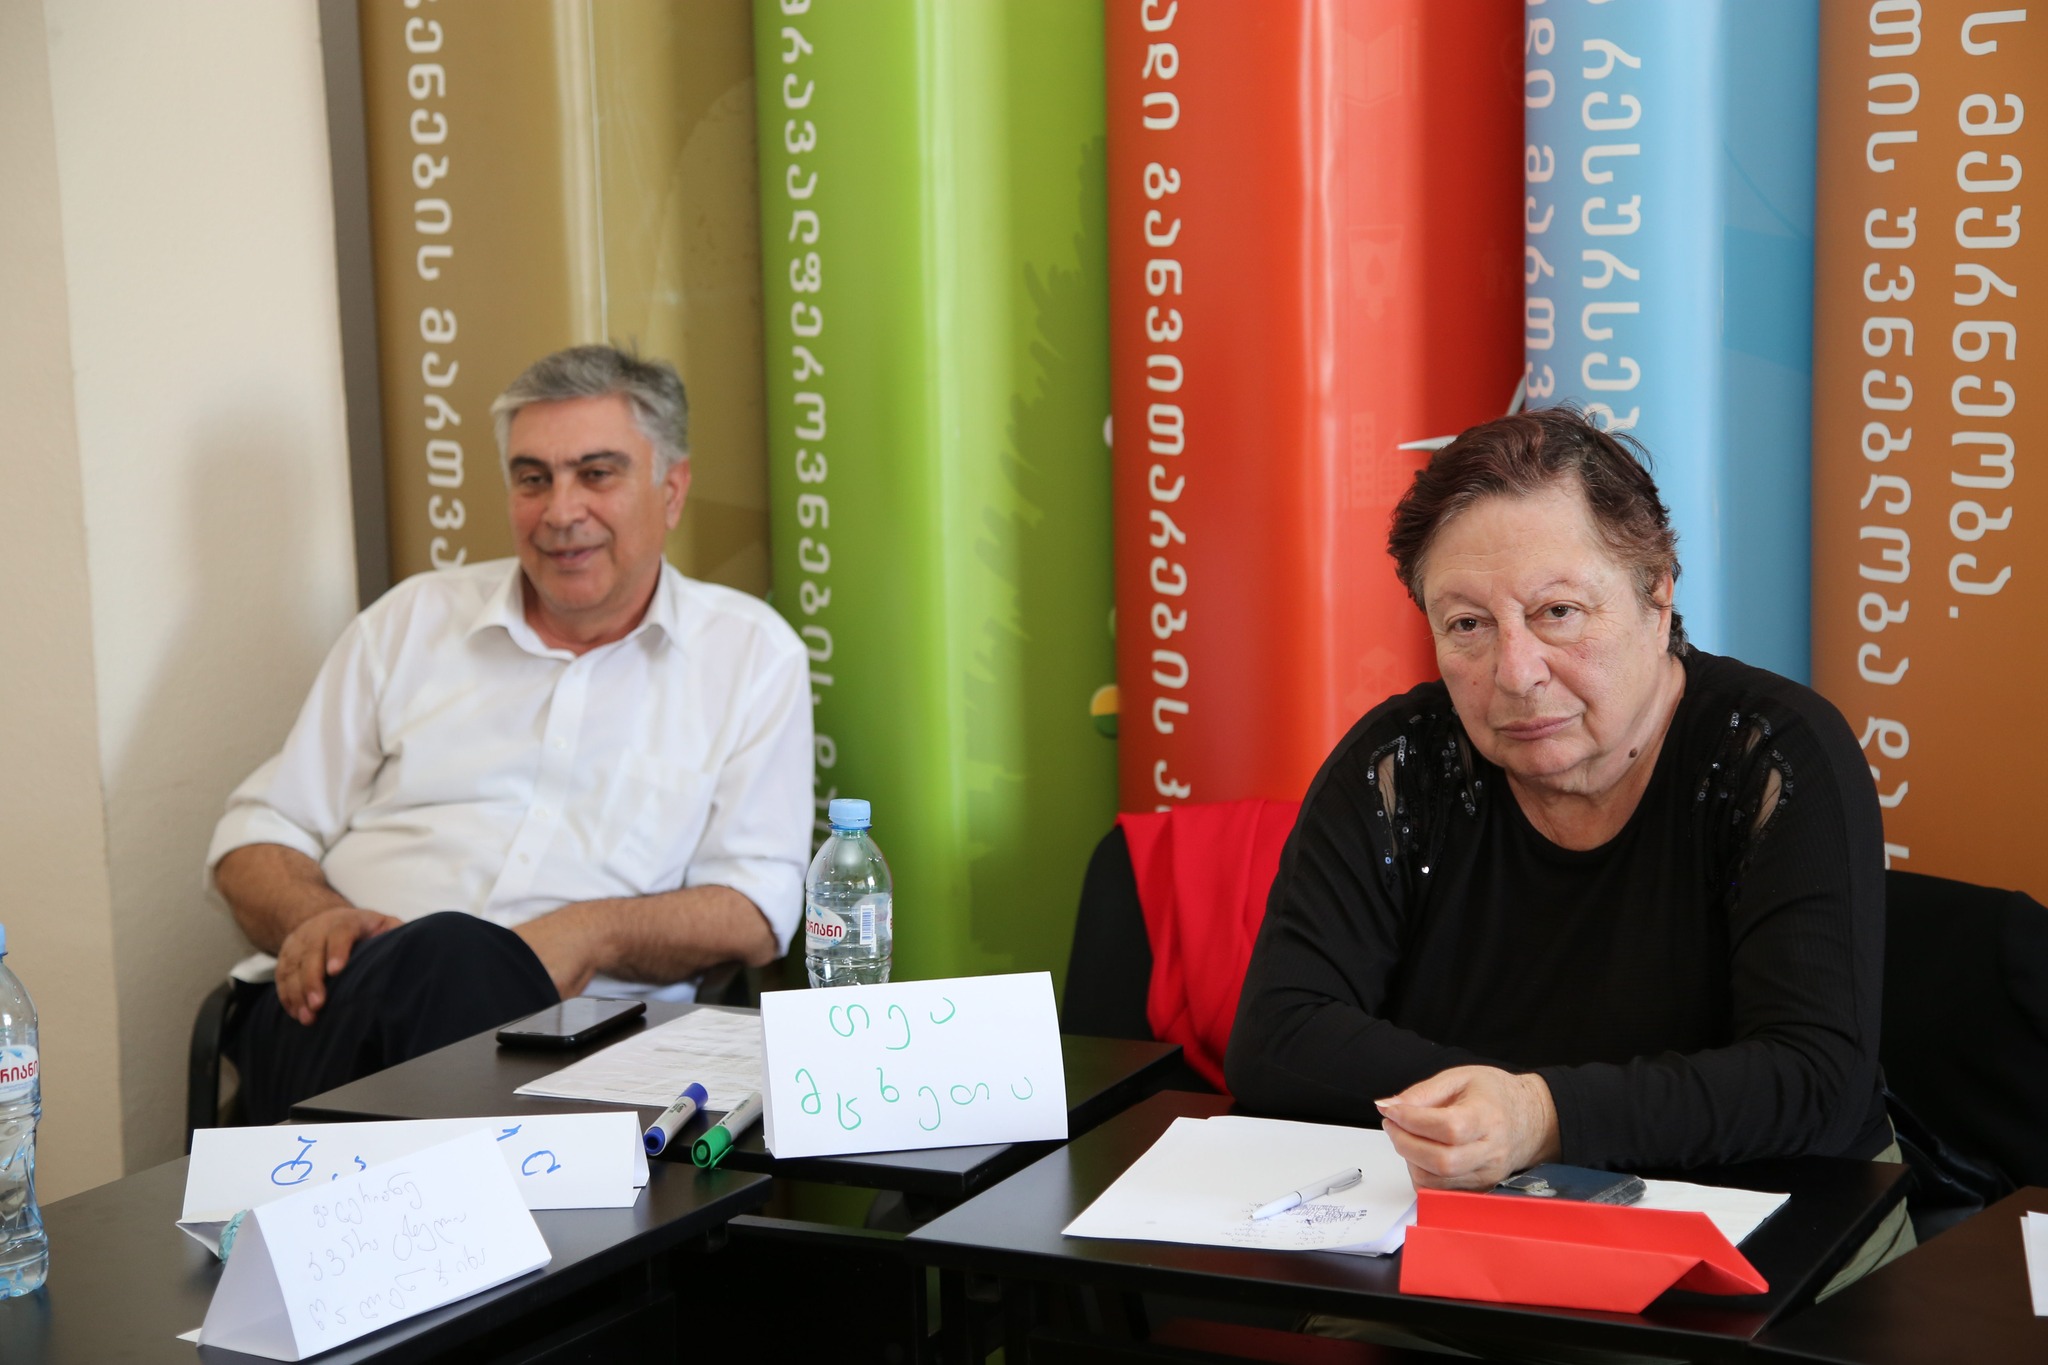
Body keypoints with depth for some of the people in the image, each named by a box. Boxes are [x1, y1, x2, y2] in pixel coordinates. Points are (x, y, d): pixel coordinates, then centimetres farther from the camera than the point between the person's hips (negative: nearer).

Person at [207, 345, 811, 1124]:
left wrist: (594, 934, -13)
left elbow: (755, 909, 7)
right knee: (435, 953, -36)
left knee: (467, 970, -38)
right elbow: (260, 834, 19)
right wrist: (316, 918, -5)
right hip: (352, 1001, 2)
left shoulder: (750, 652, 14)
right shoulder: (413, 620, 20)